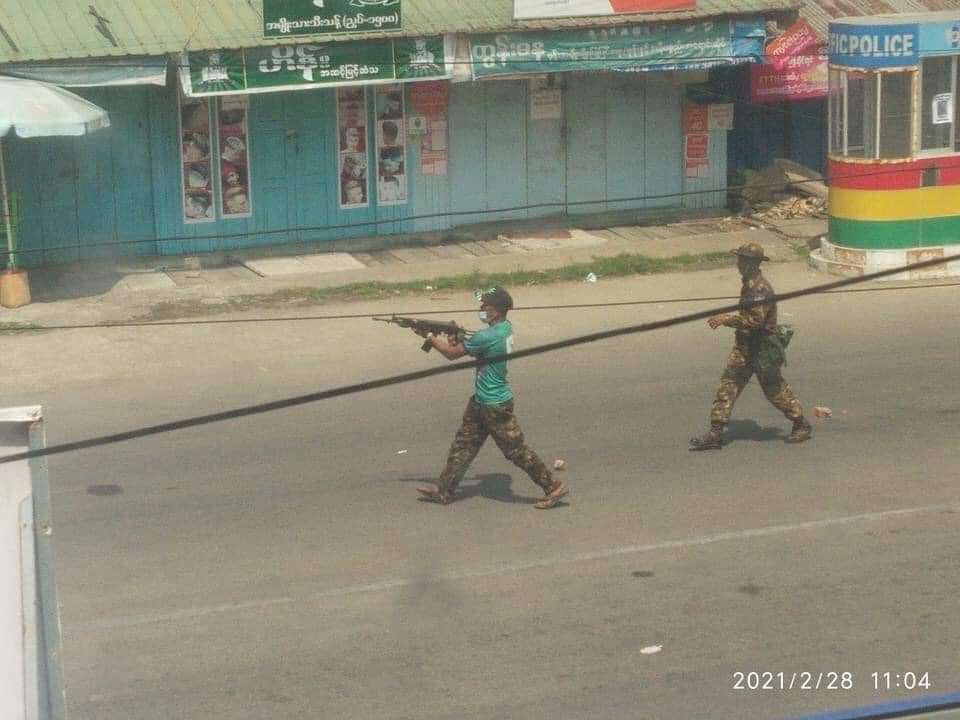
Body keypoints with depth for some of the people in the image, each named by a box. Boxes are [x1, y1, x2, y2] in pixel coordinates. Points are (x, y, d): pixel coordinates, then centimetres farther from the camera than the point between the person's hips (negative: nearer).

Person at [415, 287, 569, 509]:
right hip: (481, 402, 10)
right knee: (463, 445, 14)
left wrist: (430, 337, -3)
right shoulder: (505, 328, 1)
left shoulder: (488, 337, -27)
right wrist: (457, 340, -4)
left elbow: (452, 354, -16)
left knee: (516, 450, 0)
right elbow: (474, 348, 14)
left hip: (495, 406, -10)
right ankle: (444, 490, 22)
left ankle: (553, 487, 10)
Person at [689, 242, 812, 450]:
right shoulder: (749, 284, 10)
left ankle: (802, 425, 24)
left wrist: (726, 320, -24)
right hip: (744, 347, 9)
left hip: (762, 349, -9)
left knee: (775, 390, 5)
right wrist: (725, 319, 13)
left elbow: (755, 320, -28)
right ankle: (715, 434, -1)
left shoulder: (760, 288, -22)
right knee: (728, 386, 1)